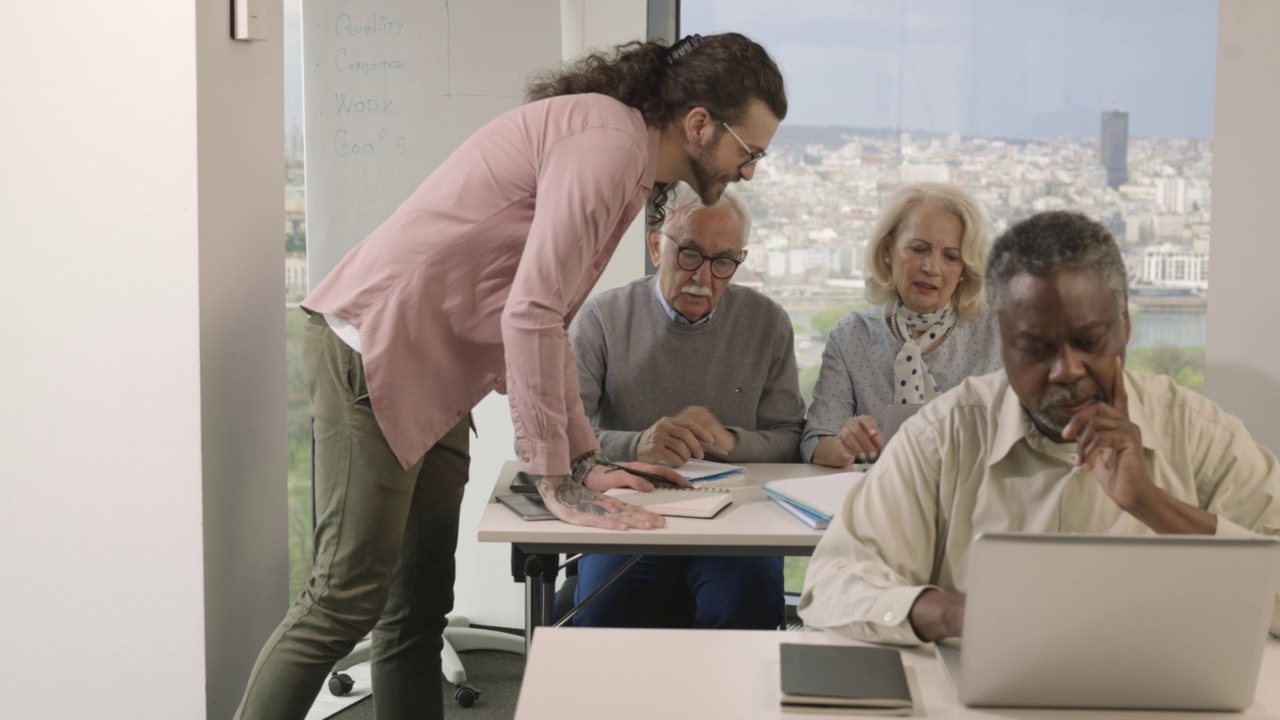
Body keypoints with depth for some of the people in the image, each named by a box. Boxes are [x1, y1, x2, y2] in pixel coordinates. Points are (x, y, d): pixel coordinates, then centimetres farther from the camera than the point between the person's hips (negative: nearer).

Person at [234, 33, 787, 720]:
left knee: (420, 605, 10)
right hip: (371, 347, -10)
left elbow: (546, 320, 19)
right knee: (350, 598, -8)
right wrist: (557, 480, -19)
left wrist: (586, 460, 12)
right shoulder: (607, 138, -17)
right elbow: (529, 314, -23)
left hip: (432, 378, 10)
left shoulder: (631, 172, 16)